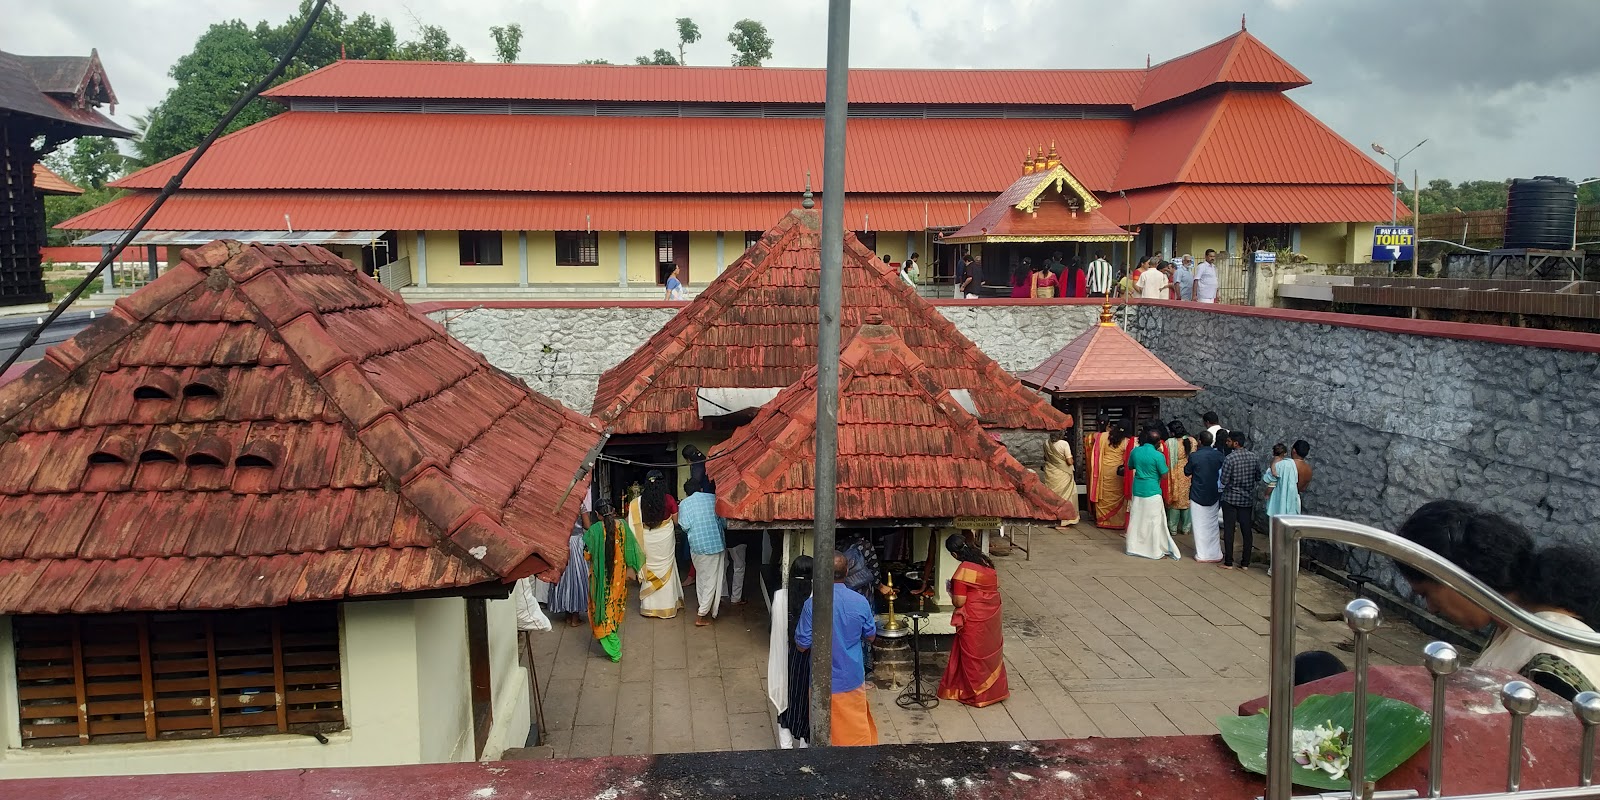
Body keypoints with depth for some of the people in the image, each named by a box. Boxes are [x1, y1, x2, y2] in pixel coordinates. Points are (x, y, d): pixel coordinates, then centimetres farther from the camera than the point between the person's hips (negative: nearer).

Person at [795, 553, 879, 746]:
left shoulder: (813, 604, -19)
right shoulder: (860, 602, -11)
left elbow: (802, 646, -12)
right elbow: (870, 637, 4)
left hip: (824, 681, -2)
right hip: (852, 678, 2)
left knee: (825, 734, 15)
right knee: (856, 729, 17)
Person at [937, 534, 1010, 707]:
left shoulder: (963, 571, -23)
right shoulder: (985, 561, 0)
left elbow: (959, 602, -21)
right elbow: (996, 584, 11)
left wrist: (952, 592, -1)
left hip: (974, 619, -7)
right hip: (992, 614, 7)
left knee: (973, 656, 8)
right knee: (990, 653, 20)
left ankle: (976, 694, 20)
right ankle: (994, 689, 32)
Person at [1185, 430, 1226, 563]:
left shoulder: (1194, 456, -15)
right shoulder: (1218, 455, -5)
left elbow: (1187, 472, -1)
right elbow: (1222, 471, 4)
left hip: (1198, 495, -3)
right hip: (1214, 495, 3)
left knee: (1200, 525, 5)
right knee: (1213, 525, 14)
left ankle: (1202, 554, 8)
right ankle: (1215, 554, 19)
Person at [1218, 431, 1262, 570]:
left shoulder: (1229, 459, -17)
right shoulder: (1255, 457, -2)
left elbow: (1224, 481, -16)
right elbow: (1258, 477, 7)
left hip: (1231, 498, -4)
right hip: (1248, 499, 4)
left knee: (1229, 530, 4)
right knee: (1247, 530, 9)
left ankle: (1228, 562, 7)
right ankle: (1245, 563, 13)